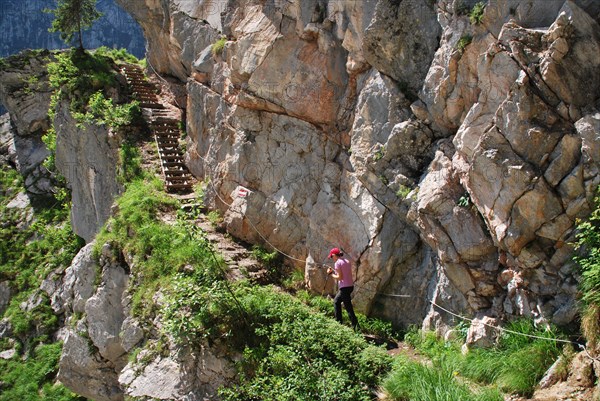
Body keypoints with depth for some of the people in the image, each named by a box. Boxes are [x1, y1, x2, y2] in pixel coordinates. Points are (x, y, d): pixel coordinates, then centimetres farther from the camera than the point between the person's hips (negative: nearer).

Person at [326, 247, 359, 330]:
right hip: (350, 285, 9)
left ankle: (355, 326, -9)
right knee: (336, 301, 24)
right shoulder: (347, 261, 13)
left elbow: (340, 277, -15)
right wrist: (334, 271, 15)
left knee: (348, 307, -6)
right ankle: (338, 321, 27)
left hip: (345, 287, -9)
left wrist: (331, 273, 0)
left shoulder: (337, 263, -10)